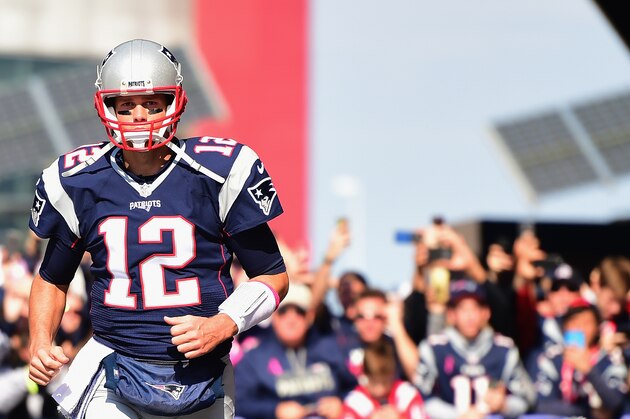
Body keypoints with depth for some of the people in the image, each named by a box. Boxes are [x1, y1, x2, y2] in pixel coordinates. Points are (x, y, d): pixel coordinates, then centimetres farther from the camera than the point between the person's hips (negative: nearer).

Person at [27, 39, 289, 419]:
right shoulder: (78, 183, 1)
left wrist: (221, 327, -14)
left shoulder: (220, 173, -5)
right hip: (114, 375, 0)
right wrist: (41, 343, 0)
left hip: (199, 371, 0)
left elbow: (273, 276, 2)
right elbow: (52, 277, 17)